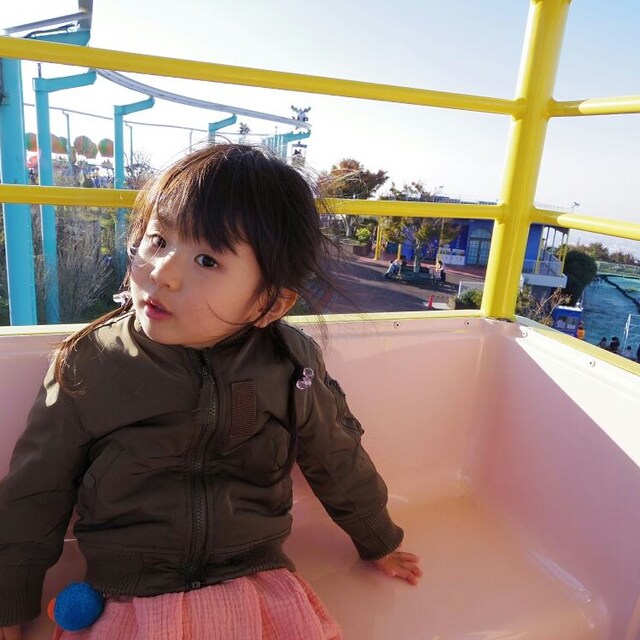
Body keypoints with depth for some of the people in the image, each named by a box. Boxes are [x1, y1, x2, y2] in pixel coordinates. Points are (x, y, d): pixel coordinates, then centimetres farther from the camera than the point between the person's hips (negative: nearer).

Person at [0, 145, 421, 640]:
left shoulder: (291, 367, -10)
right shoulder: (88, 367, -11)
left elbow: (339, 463, 7)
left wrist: (378, 543, 21)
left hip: (259, 580, 2)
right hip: (128, 597, -1)